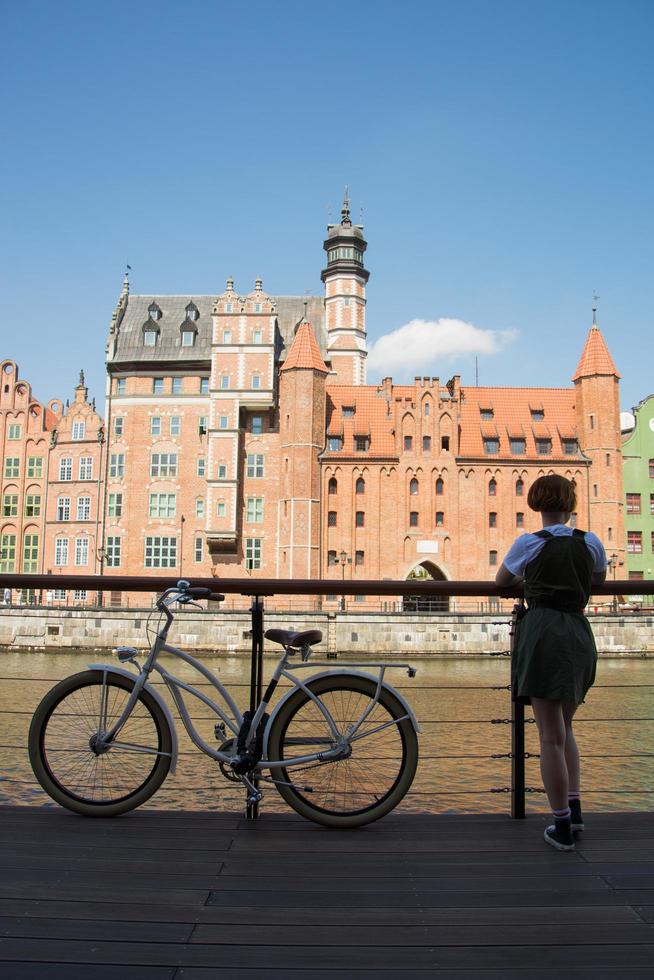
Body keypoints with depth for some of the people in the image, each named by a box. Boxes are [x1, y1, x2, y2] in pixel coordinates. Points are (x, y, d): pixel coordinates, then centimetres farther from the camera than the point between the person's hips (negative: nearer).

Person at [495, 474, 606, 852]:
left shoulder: (529, 543, -2)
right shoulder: (590, 542, 6)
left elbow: (502, 581, 15)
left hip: (542, 632, -4)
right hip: (580, 634, 4)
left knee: (551, 735, 1)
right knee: (564, 726, 22)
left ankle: (563, 827, 6)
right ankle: (574, 808, 19)